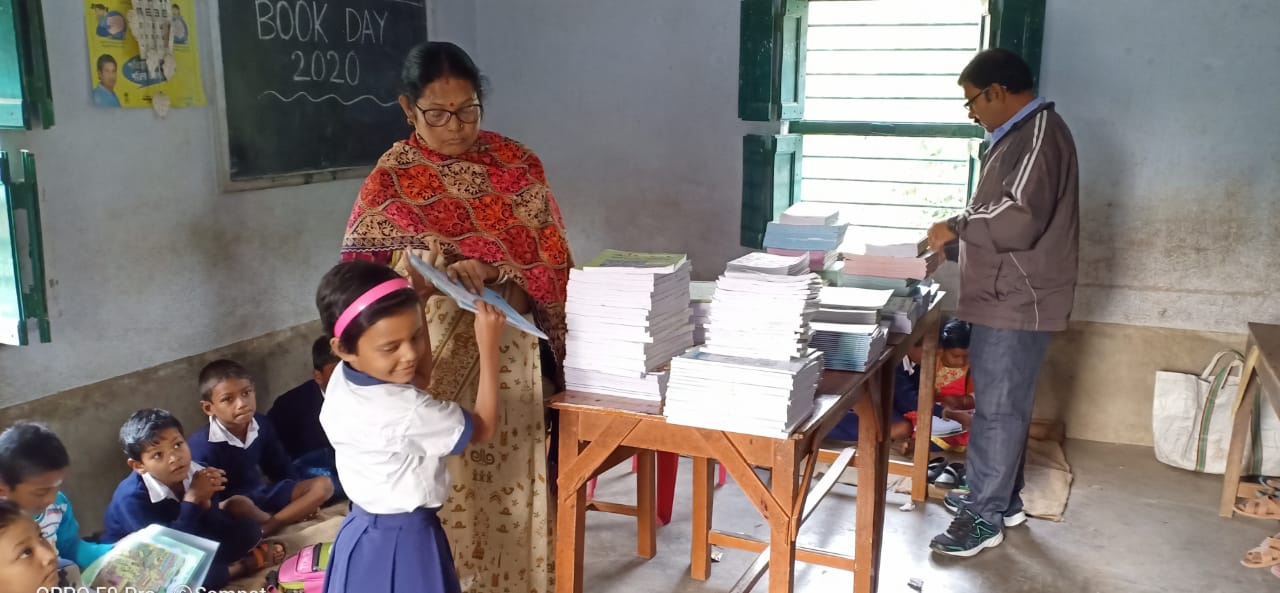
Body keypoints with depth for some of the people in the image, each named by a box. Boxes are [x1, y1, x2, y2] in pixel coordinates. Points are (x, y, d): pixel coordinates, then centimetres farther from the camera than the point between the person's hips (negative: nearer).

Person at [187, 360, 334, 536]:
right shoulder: (202, 445, -22)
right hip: (230, 504, -7)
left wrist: (302, 496, 2)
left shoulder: (262, 425, -3)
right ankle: (293, 514, -12)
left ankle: (262, 531, -20)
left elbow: (280, 468, 12)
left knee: (323, 485, -6)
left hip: (262, 494, 7)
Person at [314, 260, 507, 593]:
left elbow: (419, 376, 13)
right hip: (405, 544, -9)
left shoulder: (344, 381, -6)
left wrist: (411, 301, 3)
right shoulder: (406, 413, -31)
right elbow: (483, 429, -15)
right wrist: (488, 347, -15)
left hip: (365, 535, 9)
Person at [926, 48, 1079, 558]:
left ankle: (984, 517, 5)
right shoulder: (1018, 135, 16)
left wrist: (957, 226, -14)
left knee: (997, 408, -4)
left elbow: (1019, 218, -27)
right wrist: (961, 230, 8)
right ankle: (1004, 499, 28)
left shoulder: (1039, 134, -17)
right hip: (1006, 299, 10)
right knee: (1004, 405, 17)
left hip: (1018, 303, -10)